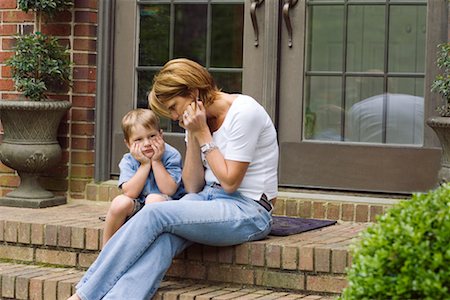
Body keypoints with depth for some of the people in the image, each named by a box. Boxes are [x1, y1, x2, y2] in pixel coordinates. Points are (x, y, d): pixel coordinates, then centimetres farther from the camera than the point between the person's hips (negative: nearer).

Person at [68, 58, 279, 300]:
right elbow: (193, 187, 7)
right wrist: (192, 137, -4)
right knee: (162, 238, -25)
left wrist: (202, 134, -11)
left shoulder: (244, 112, -12)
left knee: (155, 214, -23)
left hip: (248, 211, -7)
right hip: (210, 199, 7)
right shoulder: (200, 120, 11)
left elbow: (229, 182, -14)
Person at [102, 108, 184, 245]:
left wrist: (156, 162, -19)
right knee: (120, 202, -27)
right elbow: (130, 193, -16)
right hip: (137, 207, 3)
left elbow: (169, 190, -19)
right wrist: (145, 165, -19)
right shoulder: (128, 161, -2)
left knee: (154, 199, -35)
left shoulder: (171, 155, -9)